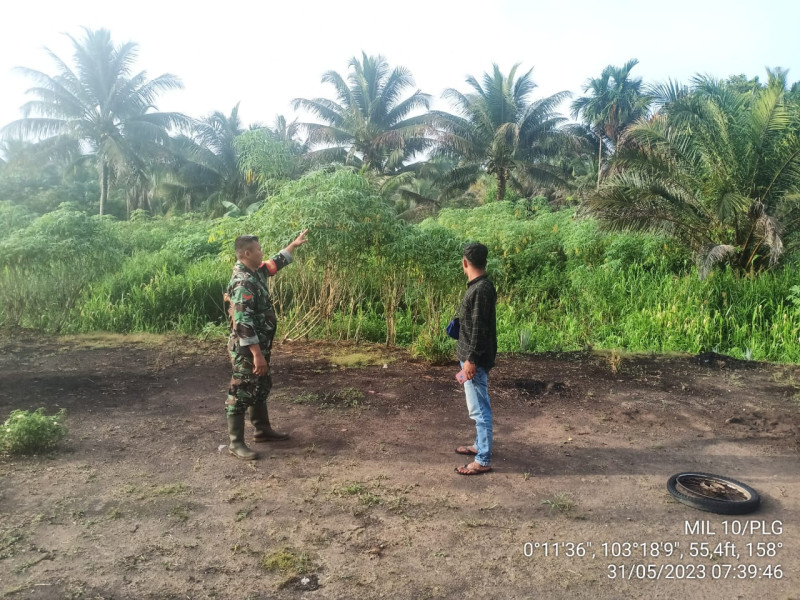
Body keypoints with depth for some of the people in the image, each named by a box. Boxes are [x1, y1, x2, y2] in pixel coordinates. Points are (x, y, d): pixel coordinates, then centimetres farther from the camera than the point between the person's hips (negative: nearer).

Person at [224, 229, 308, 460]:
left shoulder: (256, 273, 7)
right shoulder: (242, 283, -24)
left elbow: (275, 263, 29)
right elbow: (242, 322, -28)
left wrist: (294, 244, 33)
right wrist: (257, 354, -29)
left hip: (259, 345, 10)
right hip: (247, 349, -10)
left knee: (261, 388, 20)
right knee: (241, 393, -1)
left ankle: (263, 429, 35)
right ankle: (236, 443, 10)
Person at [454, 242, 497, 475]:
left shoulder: (481, 289, -21)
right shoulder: (479, 286, 9)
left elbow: (479, 328, -23)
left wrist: (471, 359, -21)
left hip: (476, 359, -10)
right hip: (472, 356, 10)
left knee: (479, 409, -3)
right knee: (478, 407, 21)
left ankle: (483, 461, 6)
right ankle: (480, 445, 35)